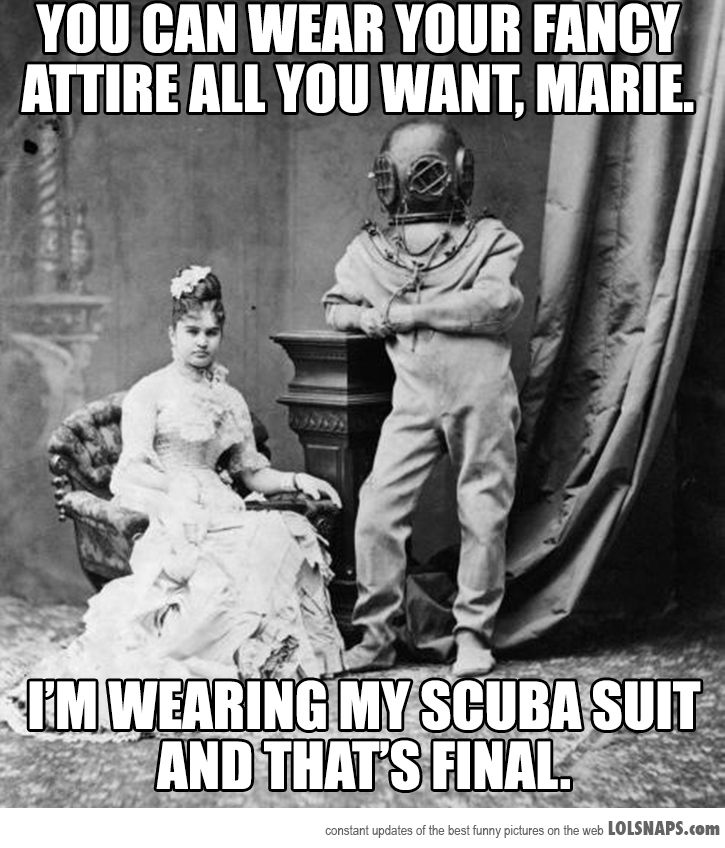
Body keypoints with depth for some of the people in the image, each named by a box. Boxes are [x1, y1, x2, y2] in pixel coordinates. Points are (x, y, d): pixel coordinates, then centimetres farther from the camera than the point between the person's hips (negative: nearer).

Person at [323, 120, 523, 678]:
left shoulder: (489, 239, 3)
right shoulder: (369, 249, 13)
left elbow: (501, 303, -13)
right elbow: (336, 309, 21)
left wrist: (406, 311, -11)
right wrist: (369, 318, -4)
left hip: (482, 395, -2)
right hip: (414, 401, 2)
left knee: (484, 517, 3)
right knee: (377, 514, -4)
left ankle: (474, 636, 19)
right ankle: (376, 636, 12)